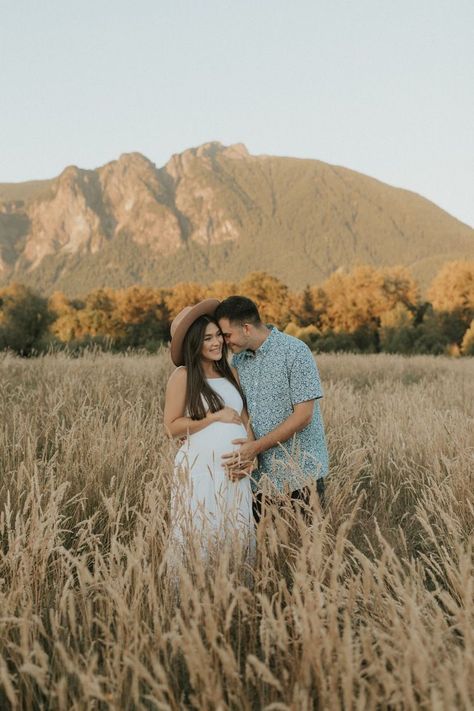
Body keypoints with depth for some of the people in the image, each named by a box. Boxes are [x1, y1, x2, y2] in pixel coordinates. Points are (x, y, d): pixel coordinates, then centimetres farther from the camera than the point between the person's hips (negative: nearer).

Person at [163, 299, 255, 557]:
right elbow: (172, 426, -6)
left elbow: (245, 421, 13)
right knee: (202, 539, 1)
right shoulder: (183, 376, -4)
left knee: (237, 539, 7)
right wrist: (216, 417, -9)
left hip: (235, 474, 5)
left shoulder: (230, 373, 12)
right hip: (200, 471, -5)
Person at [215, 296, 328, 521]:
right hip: (259, 474, 5)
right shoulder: (238, 359, 8)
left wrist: (257, 446, -17)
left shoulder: (295, 353, -12)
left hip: (299, 475, -5)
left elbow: (303, 416, -15)